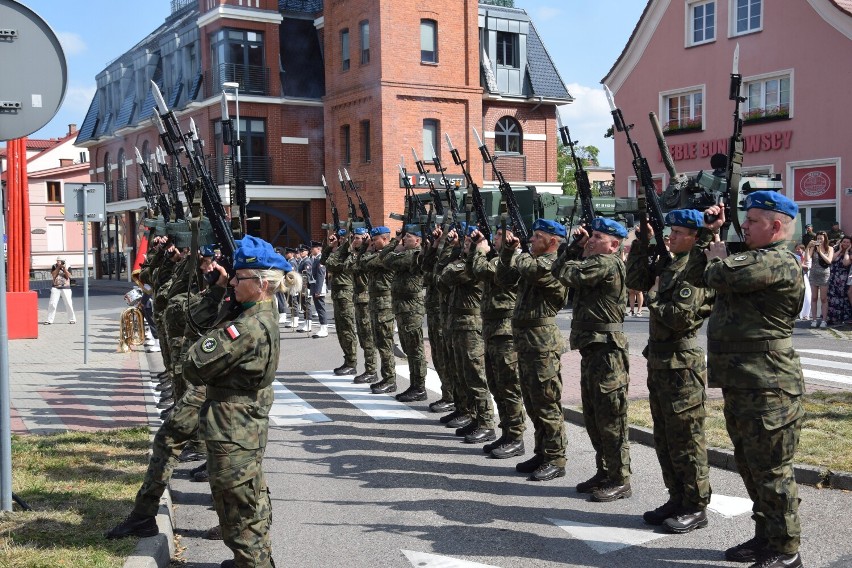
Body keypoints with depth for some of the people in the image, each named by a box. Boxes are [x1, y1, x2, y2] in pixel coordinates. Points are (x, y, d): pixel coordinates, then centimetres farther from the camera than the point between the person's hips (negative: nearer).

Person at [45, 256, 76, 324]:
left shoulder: (67, 267, 4)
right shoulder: (54, 267, 5)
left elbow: (68, 276, -9)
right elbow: (53, 275, -10)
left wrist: (64, 268, -16)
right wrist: (58, 267, -13)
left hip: (66, 288, -1)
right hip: (55, 287, 1)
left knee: (68, 304, -2)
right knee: (52, 304, -6)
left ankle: (72, 319, 9)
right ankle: (49, 320, -2)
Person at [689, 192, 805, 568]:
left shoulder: (778, 262, -16)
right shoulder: (749, 258, 17)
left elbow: (719, 276, -23)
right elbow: (697, 275, 21)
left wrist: (717, 256, 0)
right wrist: (710, 235, 12)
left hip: (768, 388, -11)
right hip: (740, 383, 11)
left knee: (771, 470, -2)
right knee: (750, 464, 18)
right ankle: (765, 537, 31)